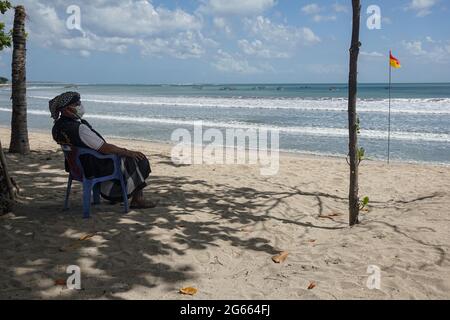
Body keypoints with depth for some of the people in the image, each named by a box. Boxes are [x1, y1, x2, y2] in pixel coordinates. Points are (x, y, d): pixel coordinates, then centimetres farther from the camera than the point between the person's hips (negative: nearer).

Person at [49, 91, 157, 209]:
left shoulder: (57, 126, -1)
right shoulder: (79, 128, -31)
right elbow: (105, 148, -28)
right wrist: (129, 152, -15)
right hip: (94, 169, -10)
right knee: (138, 159, 3)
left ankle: (111, 195, 34)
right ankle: (137, 200, 14)